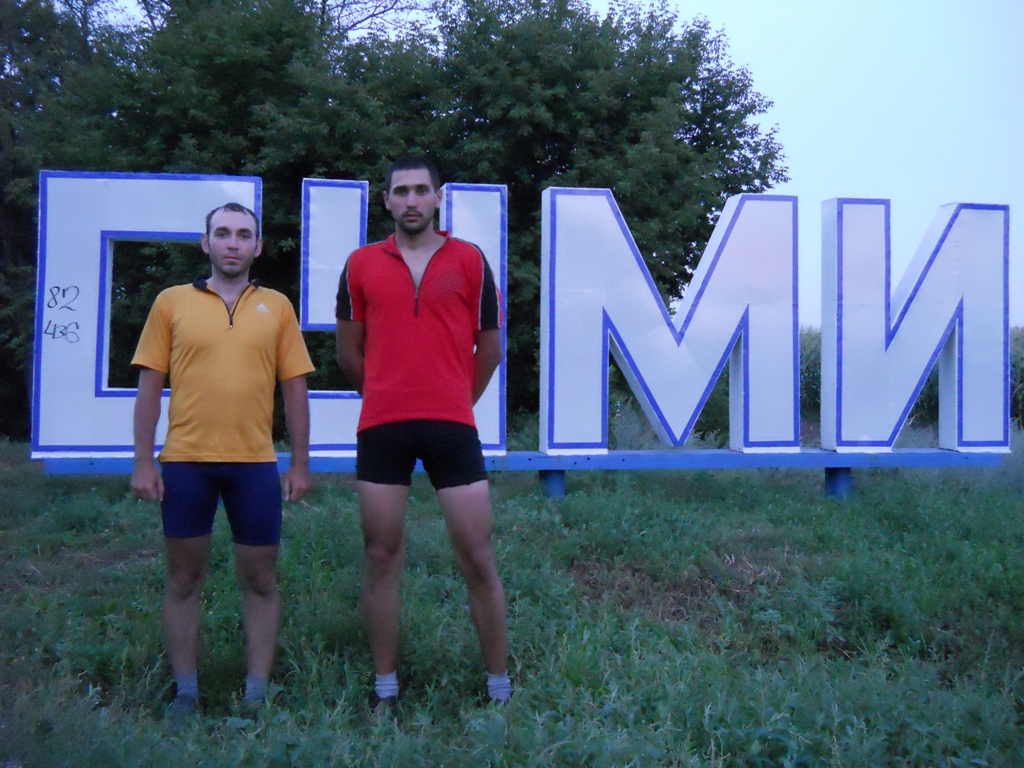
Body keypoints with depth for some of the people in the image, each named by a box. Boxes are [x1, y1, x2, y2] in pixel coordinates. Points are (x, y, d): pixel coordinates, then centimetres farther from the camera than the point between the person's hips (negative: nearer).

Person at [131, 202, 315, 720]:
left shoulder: (277, 307, 6)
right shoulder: (172, 303, 5)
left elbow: (294, 390, 7)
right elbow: (150, 387, 4)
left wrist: (300, 463, 3)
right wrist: (143, 462, -1)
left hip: (255, 463, 1)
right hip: (185, 462, 0)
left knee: (259, 581, 6)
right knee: (184, 579, 8)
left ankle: (257, 694, 17)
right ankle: (186, 693, 20)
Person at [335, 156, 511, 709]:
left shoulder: (469, 260, 4)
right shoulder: (361, 264, 7)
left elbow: (490, 347, 10)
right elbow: (348, 353, 14)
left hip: (452, 425, -1)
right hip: (381, 428, 1)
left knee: (477, 559, 1)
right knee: (381, 557, 7)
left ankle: (499, 688, 14)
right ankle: (384, 688, 20)